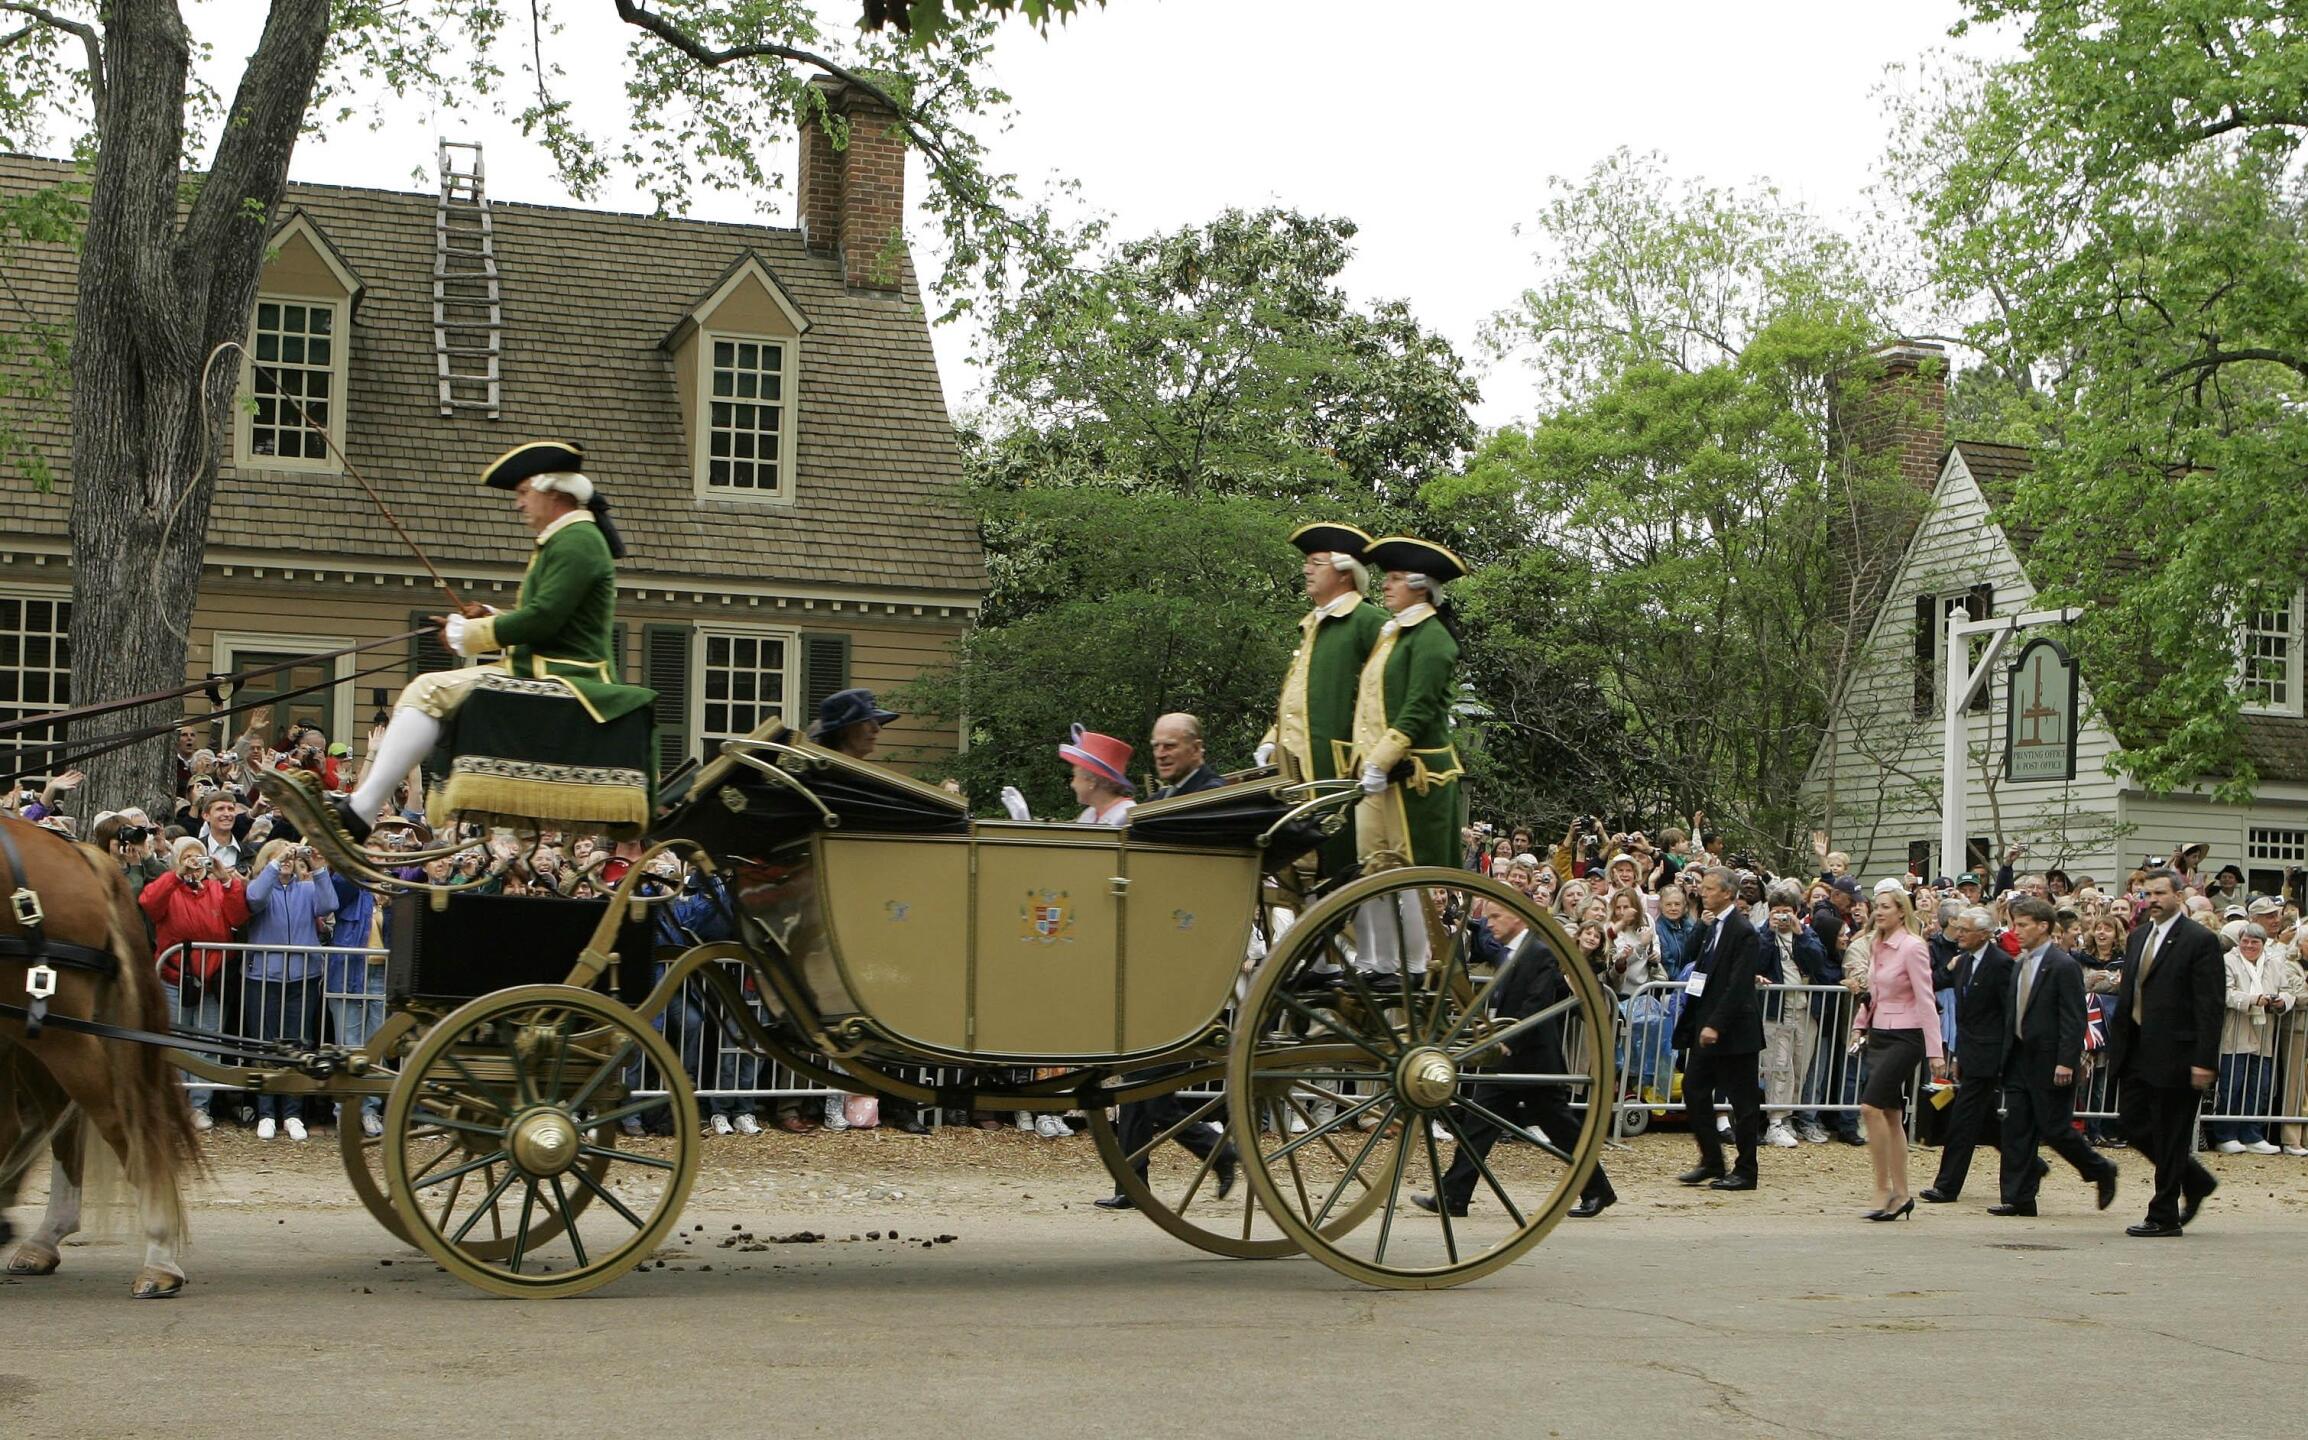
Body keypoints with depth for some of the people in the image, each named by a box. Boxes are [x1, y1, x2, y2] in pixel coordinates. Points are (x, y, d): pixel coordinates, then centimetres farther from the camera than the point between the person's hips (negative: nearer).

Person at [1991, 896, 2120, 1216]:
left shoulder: (2063, 966, -13)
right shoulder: (2019, 964, 12)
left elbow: (2074, 1019, -16)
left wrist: (2066, 1063, -21)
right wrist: (2007, 1054, 12)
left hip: (2050, 1062, -8)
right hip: (2019, 1059, 8)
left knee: (2054, 1129, -2)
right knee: (2016, 1129, 4)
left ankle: (2101, 1171, 21)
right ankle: (2018, 1199, 6)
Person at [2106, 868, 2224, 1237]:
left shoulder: (2200, 941, -10)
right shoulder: (2138, 936, 13)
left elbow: (2211, 1005, -13)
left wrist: (2204, 1060, -18)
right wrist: (2117, 1044, 12)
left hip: (2174, 1054, -8)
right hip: (2136, 1051, 8)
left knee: (2170, 1135, 0)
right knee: (2133, 1124, 9)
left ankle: (2164, 1218, 9)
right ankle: (2196, 1181, 28)